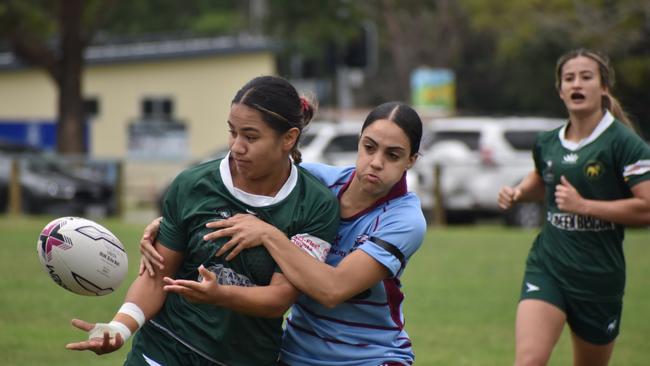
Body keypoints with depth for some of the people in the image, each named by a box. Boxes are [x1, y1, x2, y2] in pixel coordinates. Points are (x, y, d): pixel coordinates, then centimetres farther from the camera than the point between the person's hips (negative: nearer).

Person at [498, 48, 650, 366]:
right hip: (546, 268, 3)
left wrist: (583, 205, -19)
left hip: (599, 277, -3)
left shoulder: (623, 143, -10)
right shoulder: (547, 143, 8)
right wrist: (518, 192, 9)